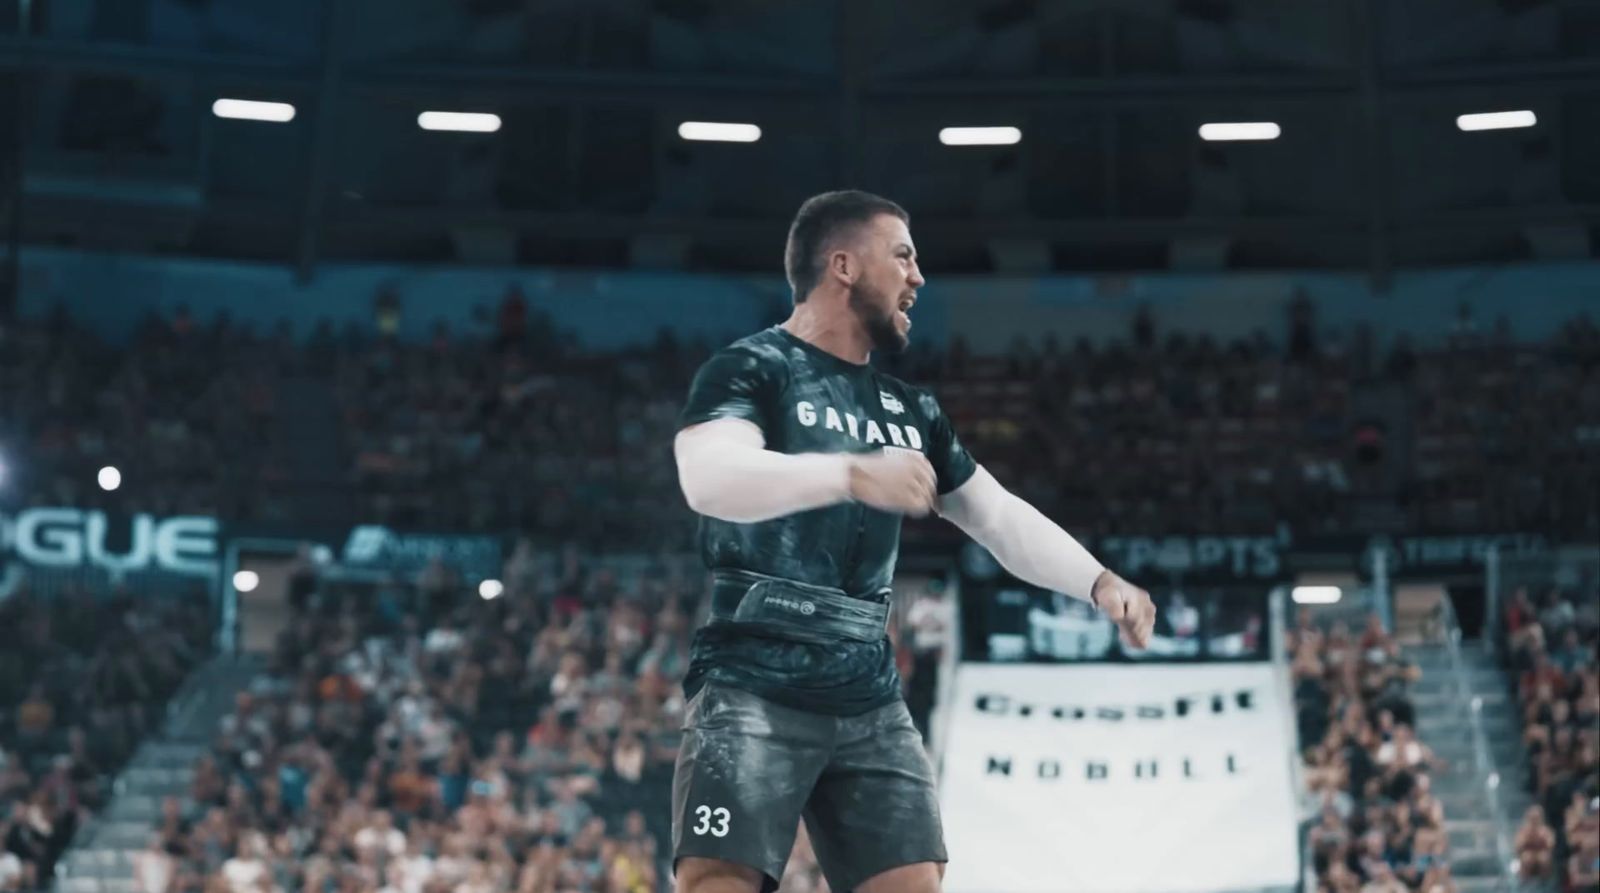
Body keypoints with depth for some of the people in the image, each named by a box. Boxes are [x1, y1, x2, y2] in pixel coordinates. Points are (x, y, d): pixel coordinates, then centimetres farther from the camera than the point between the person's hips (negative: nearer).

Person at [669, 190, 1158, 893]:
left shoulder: (909, 412, 18)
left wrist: (1097, 582, 6)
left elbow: (1001, 518, 22)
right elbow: (708, 478, -23)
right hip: (753, 690, -6)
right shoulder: (751, 370, -3)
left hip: (869, 703, 7)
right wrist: (854, 474, -35)